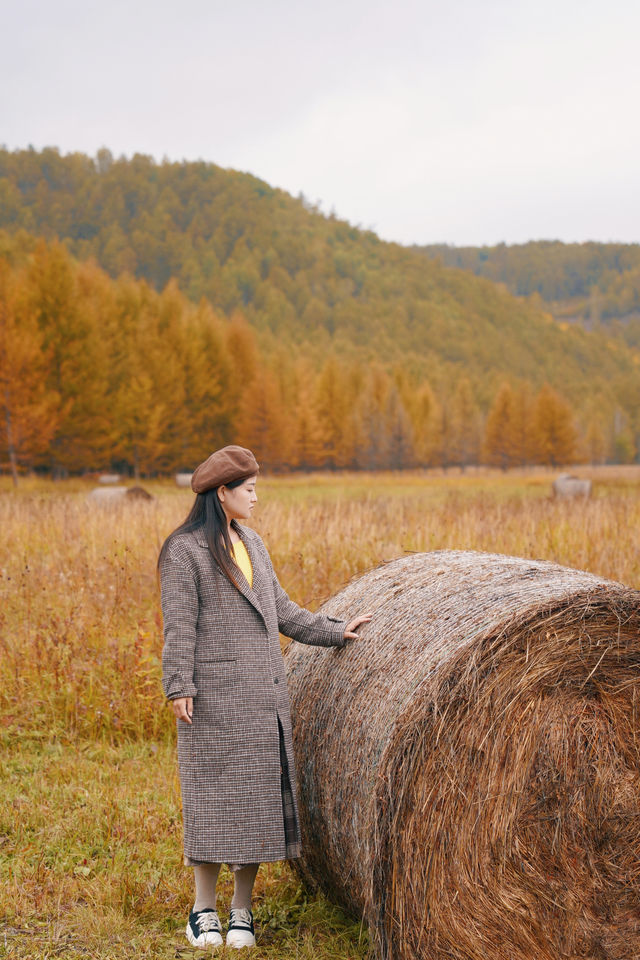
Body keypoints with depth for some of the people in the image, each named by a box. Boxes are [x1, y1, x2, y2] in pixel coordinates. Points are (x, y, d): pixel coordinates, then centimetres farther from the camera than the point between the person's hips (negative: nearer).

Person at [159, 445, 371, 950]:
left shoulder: (251, 542, 16)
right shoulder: (185, 550, -6)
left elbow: (279, 610, 19)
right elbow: (179, 624, -10)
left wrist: (335, 632, 15)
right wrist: (179, 686, -16)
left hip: (265, 693, 7)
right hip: (216, 693, -7)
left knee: (259, 795, 6)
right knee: (215, 795, -1)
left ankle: (243, 911, 16)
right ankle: (204, 911, 12)